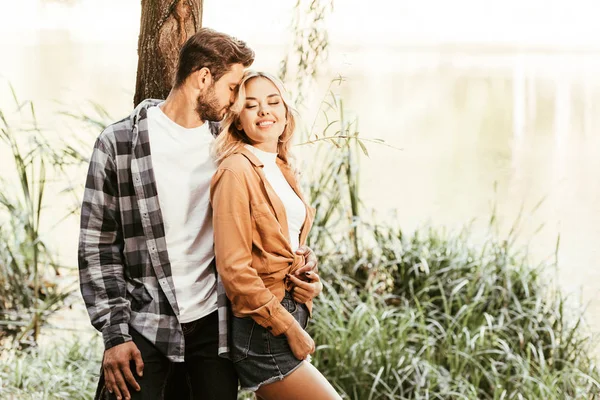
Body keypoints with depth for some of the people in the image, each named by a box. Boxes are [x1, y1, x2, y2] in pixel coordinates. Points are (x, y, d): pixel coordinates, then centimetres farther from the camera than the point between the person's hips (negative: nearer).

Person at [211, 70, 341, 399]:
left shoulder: (282, 169, 12)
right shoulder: (237, 171, -14)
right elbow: (233, 268, -18)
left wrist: (310, 281, 4)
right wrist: (289, 328, -15)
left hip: (292, 310, 9)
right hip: (262, 332, -9)